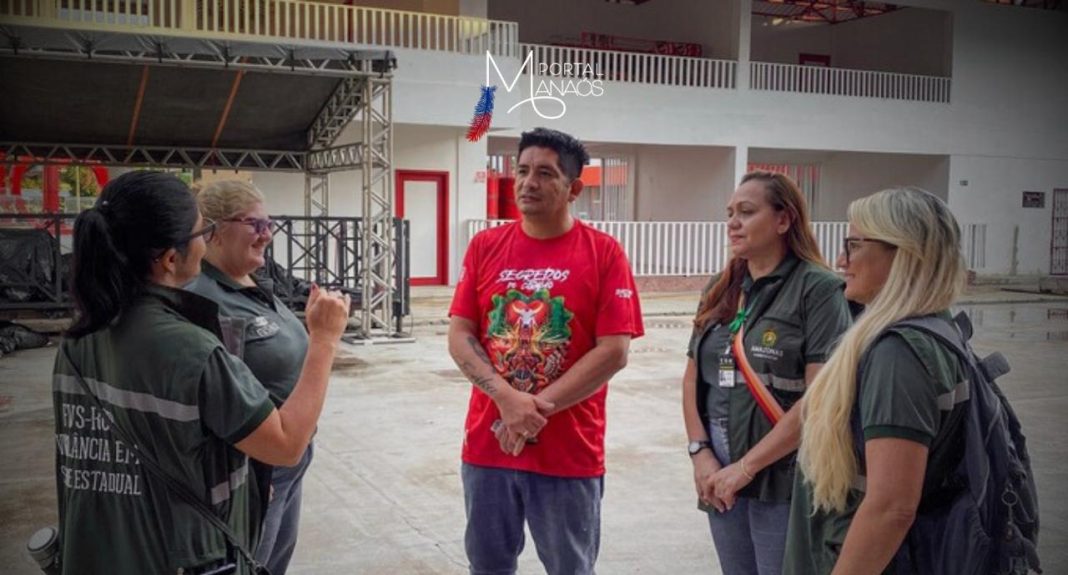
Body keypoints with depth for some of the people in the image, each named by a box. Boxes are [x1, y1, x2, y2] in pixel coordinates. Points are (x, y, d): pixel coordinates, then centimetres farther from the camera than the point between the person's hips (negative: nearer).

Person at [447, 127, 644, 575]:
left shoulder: (603, 253, -6)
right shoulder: (485, 246, 3)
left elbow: (614, 351, -11)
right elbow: (459, 336, 0)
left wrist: (539, 408, -15)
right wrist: (507, 398, -16)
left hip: (570, 451, -3)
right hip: (487, 444, 3)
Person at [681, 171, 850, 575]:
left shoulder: (818, 289, -11)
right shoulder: (721, 289, 9)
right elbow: (693, 376, 11)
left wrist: (746, 467, -16)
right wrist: (700, 452, -3)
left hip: (785, 482, -6)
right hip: (721, 478, 6)